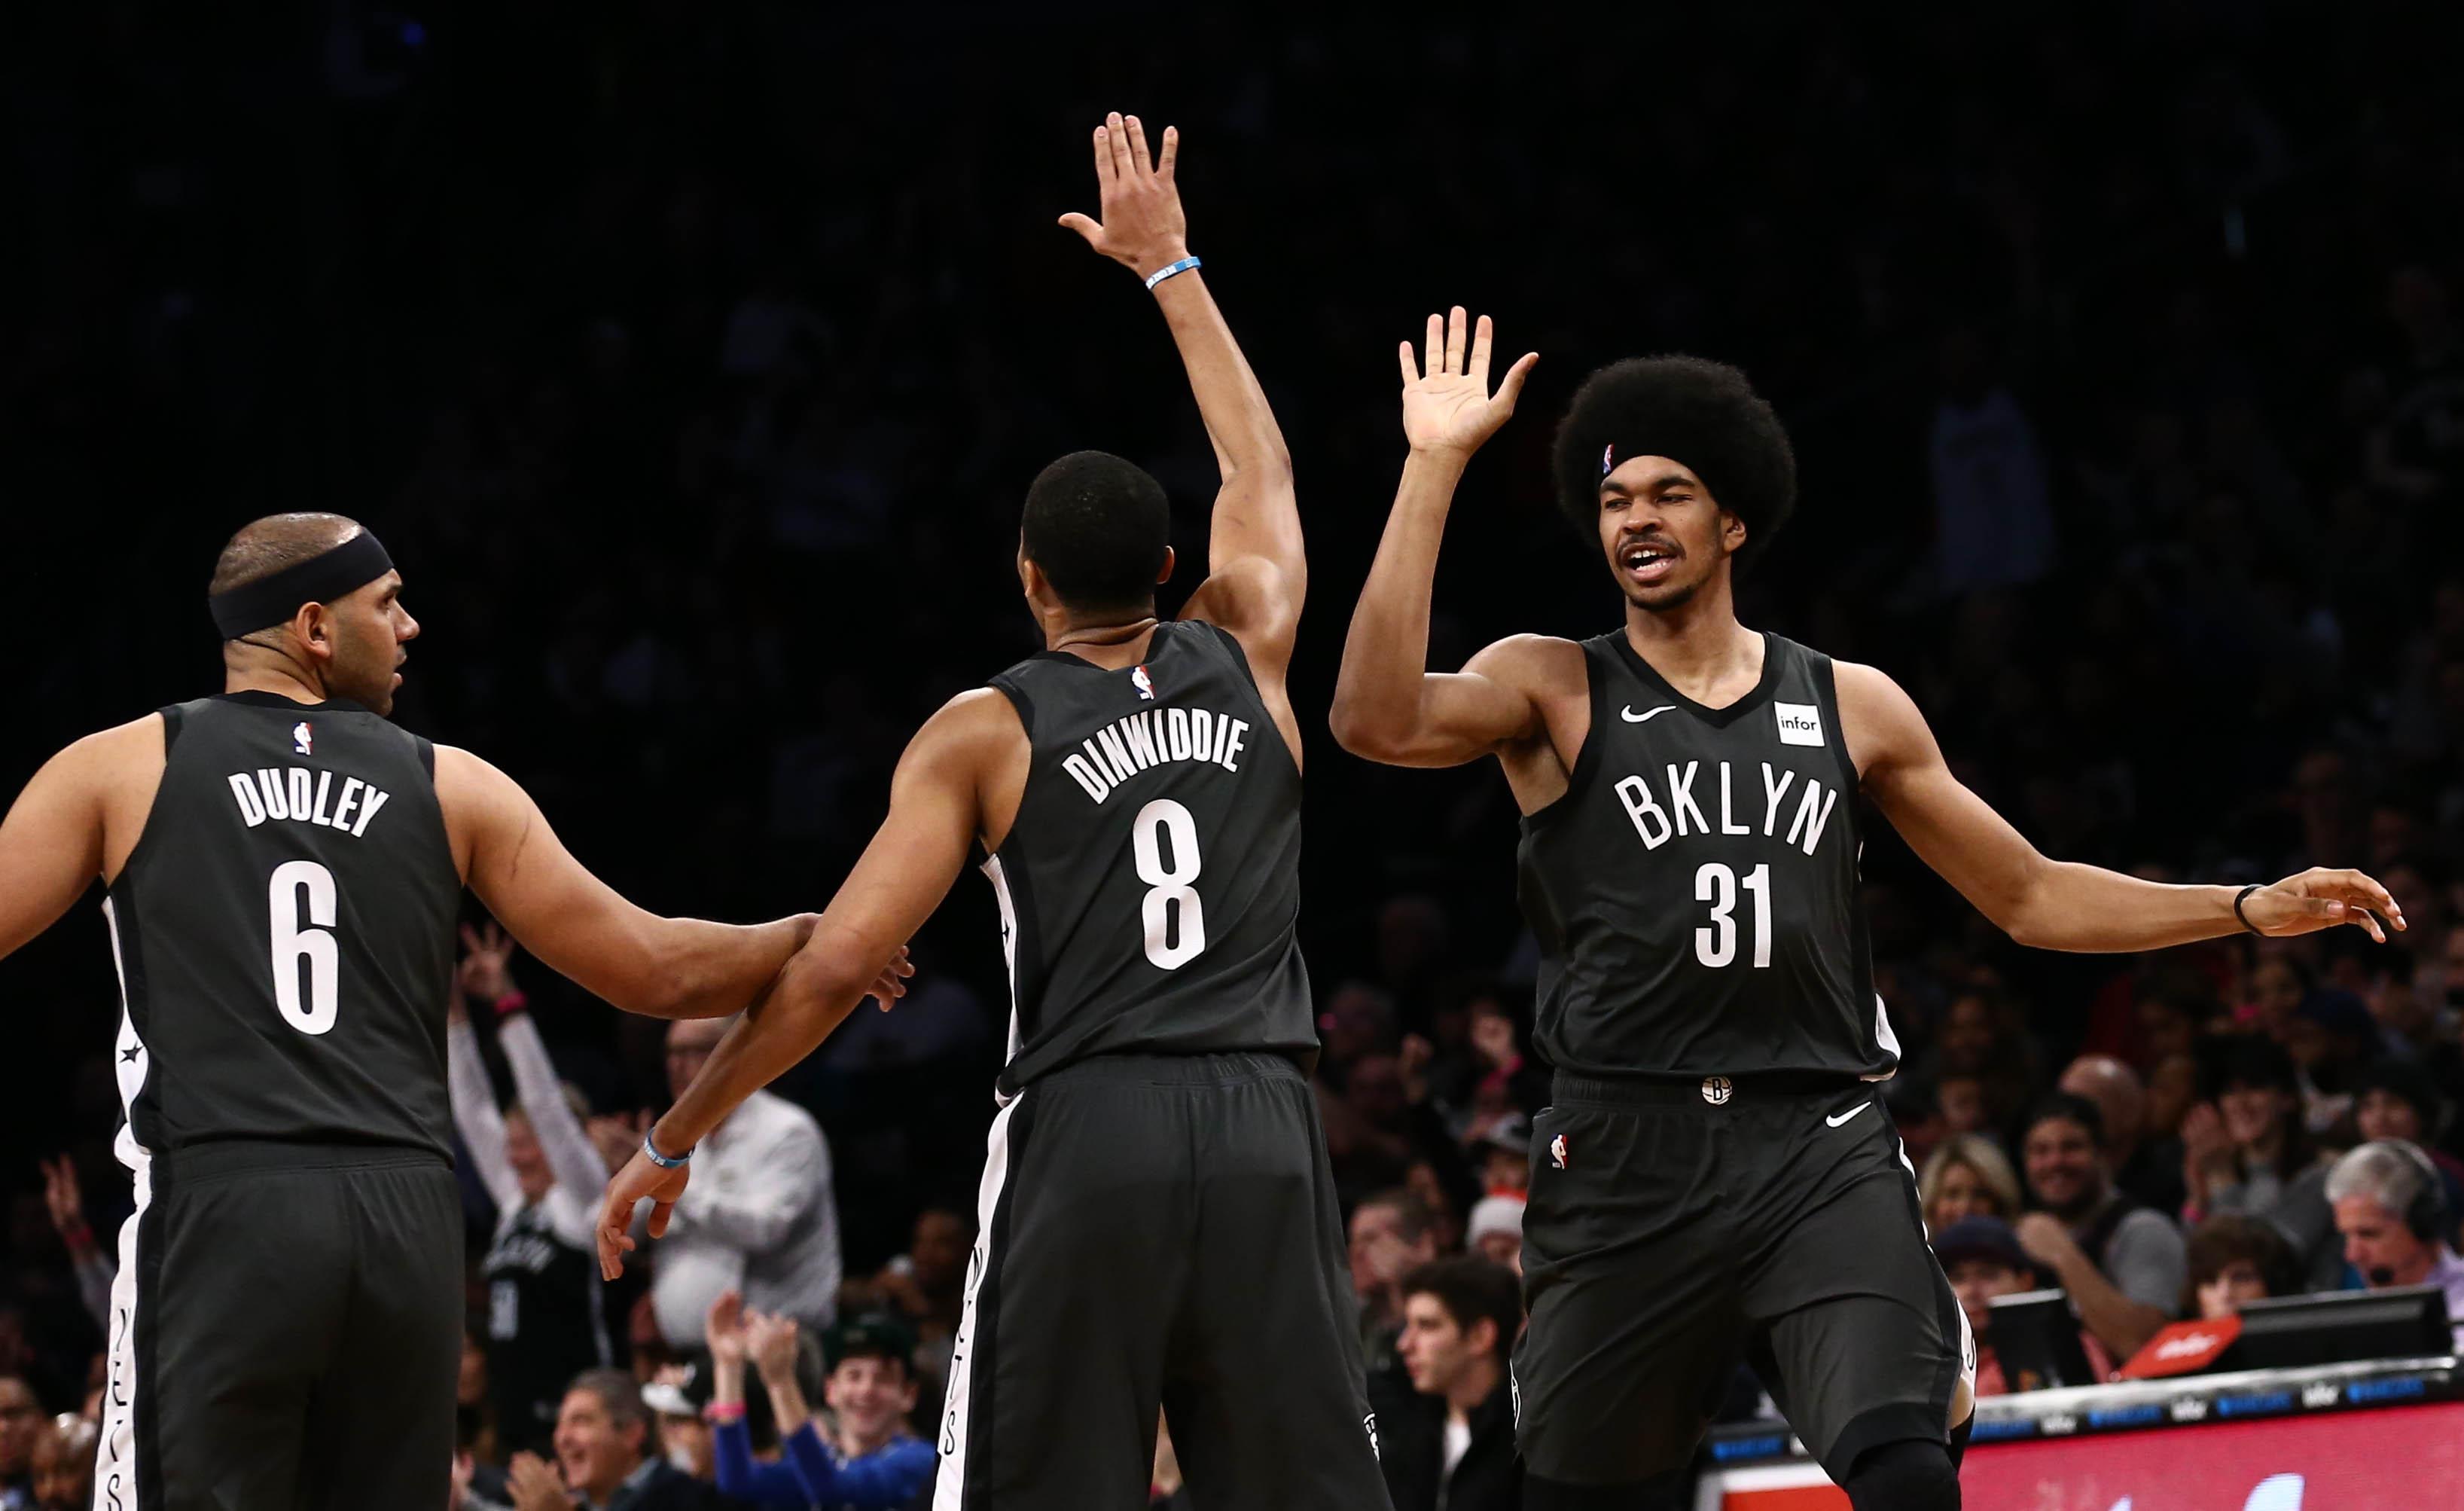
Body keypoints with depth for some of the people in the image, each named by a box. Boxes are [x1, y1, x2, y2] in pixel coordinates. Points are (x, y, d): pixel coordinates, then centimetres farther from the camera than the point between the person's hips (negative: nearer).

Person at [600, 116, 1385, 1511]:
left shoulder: (984, 737, 3)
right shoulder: (1249, 660, 11)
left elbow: (835, 967, -3)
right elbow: (1262, 470, 31)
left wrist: (673, 1144, 6)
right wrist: (1169, 265, 42)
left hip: (1083, 1133, -3)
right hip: (1265, 1132, 3)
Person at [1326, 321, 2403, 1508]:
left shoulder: (1850, 707, 14)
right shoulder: (1552, 689, 6)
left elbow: (2031, 898, 21)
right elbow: (1378, 721, -16)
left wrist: (2251, 910, 11)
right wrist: (1435, 466, -16)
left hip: (1819, 1151, 1)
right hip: (1625, 1156, -1)